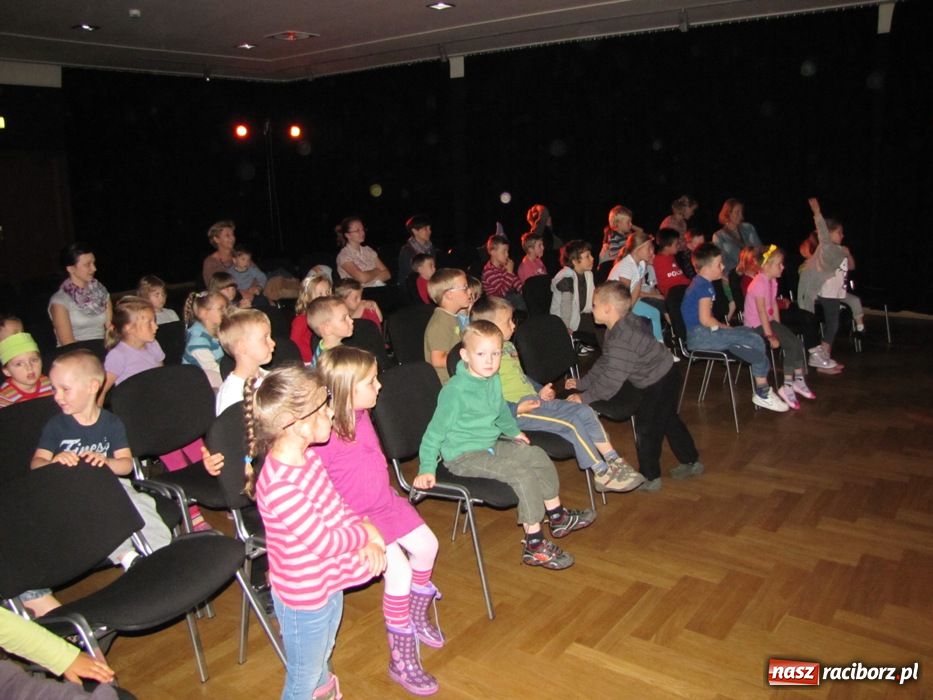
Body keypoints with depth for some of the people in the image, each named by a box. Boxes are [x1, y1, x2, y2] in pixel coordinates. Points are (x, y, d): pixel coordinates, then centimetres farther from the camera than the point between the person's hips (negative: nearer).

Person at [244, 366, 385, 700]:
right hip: (304, 599, -8)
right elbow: (325, 542, -28)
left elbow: (338, 506, 2)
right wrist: (366, 532, -12)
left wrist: (367, 540, -14)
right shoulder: (278, 487, -35)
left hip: (329, 584, 8)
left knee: (321, 661, 32)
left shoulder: (307, 456, -7)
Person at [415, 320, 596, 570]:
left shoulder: (493, 381, 2)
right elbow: (435, 432, -18)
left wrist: (513, 431, 37)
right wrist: (426, 469, -20)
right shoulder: (455, 391, -22)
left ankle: (558, 517, 28)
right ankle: (534, 545, -12)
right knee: (523, 475, -22)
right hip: (463, 456, -9)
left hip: (490, 446, 9)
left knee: (538, 456, 10)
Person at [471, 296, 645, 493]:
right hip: (515, 412, -10)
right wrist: (516, 409, -27)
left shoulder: (508, 346, 18)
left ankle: (615, 462, 2)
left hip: (534, 400, 10)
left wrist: (541, 391, 16)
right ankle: (603, 474, -8)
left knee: (585, 412, -1)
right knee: (571, 423, -19)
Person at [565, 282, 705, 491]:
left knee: (646, 427, 4)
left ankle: (650, 477, 20)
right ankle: (691, 462, 41)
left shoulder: (622, 340, -34)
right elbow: (604, 364, 6)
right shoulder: (620, 328, -1)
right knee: (668, 420, 24)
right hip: (665, 375, 10)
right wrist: (581, 383, 3)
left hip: (657, 383, -10)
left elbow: (611, 381, -33)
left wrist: (584, 397, -25)